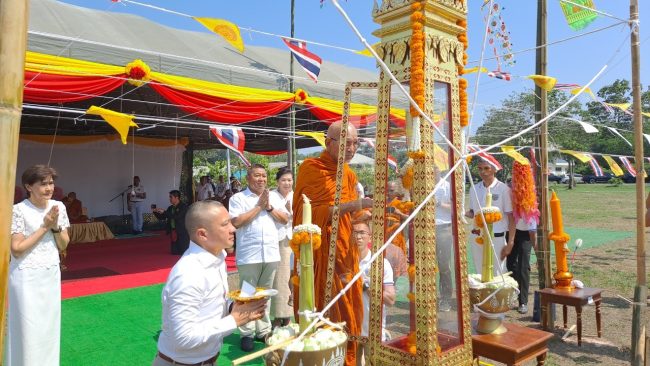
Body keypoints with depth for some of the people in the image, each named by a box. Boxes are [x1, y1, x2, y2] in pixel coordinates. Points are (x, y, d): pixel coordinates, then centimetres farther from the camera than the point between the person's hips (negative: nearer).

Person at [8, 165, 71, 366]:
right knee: (28, 329, 3)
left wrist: (56, 227, -12)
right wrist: (45, 227, -18)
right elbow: (16, 250, -17)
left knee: (49, 326, 14)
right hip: (27, 278, -5)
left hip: (51, 275, 5)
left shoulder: (58, 207, 0)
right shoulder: (19, 210, -14)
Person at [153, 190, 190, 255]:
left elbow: (177, 216, -23)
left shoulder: (183, 206, -10)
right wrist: (156, 212, -2)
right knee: (174, 252, 7)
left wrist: (164, 212, -21)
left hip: (182, 233, -7)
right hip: (173, 232, 7)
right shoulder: (170, 208, 11)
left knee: (183, 252, -7)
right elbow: (162, 217, 15)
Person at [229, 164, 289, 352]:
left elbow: (285, 219, 8)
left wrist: (269, 207, -6)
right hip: (249, 255, -4)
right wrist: (259, 206, -10)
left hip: (271, 254, 4)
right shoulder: (238, 198, -1)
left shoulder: (274, 197, 12)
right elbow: (236, 222, -13)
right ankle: (247, 334, 14)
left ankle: (263, 330, 24)